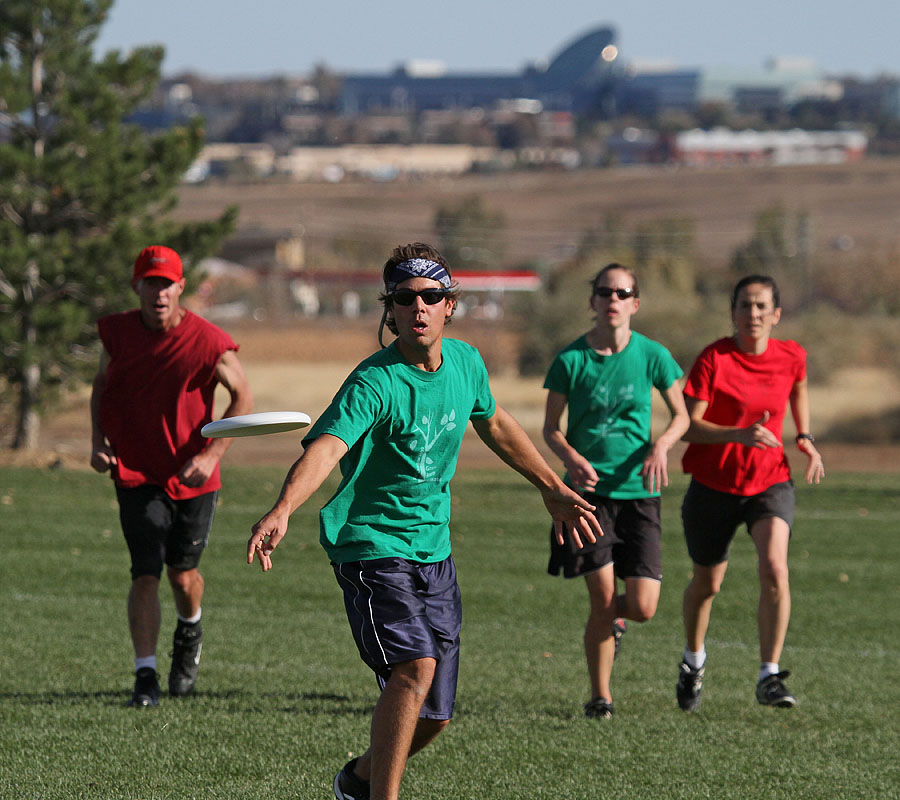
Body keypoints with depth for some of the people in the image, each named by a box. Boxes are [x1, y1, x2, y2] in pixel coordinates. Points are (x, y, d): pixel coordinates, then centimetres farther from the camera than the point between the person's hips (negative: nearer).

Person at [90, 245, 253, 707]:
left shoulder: (208, 342, -14)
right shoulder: (117, 332, -4)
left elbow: (243, 398, -5)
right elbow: (102, 383, 14)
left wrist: (211, 454, -15)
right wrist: (98, 439, 1)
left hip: (194, 477, -1)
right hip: (136, 474, 1)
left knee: (182, 574, 10)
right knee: (146, 574, -11)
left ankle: (189, 634, 44)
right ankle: (145, 676, -6)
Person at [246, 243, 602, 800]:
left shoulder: (465, 362, 1)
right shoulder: (375, 383, -20)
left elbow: (494, 424, 23)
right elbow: (326, 447, -36)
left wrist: (553, 489, 29)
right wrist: (282, 511, -55)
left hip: (434, 550, 7)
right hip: (372, 547, -7)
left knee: (434, 715, 10)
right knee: (416, 668, -28)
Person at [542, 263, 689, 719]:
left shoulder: (651, 356, 0)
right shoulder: (571, 360, -2)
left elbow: (681, 415, 9)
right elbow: (550, 428, 4)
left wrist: (662, 444, -12)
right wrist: (571, 458, -17)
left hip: (638, 491, 1)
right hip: (588, 490, -1)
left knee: (643, 607, -6)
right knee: (603, 596, -9)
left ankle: (614, 618, 32)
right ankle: (600, 696, 9)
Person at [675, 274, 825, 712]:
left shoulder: (791, 357, -3)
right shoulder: (713, 360, -15)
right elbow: (688, 426, -20)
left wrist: (805, 439, 9)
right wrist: (739, 435, -35)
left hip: (770, 482, 1)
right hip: (714, 484, -1)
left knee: (774, 568, -23)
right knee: (707, 583, 14)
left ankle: (769, 676, -18)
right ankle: (693, 659, 44)